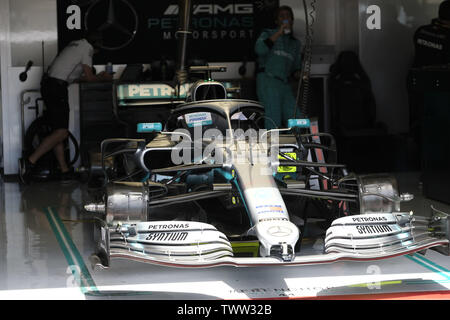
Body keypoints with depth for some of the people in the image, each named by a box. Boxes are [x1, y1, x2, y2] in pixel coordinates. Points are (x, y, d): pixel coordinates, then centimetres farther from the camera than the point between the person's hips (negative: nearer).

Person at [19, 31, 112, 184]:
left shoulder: (75, 45, 24)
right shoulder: (86, 48, -3)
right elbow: (89, 78, -5)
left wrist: (99, 76, 32)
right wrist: (103, 78, 14)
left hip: (48, 84, 10)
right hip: (57, 87, -10)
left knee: (58, 130, 10)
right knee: (61, 132, -14)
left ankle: (65, 170, 11)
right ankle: (30, 161, -22)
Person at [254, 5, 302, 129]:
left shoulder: (295, 43, 24)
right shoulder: (268, 34, 10)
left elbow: (296, 67, 28)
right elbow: (259, 49, -11)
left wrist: (298, 73, 3)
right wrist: (279, 33, -10)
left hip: (285, 84, 6)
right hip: (267, 80, -6)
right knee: (273, 120, -16)